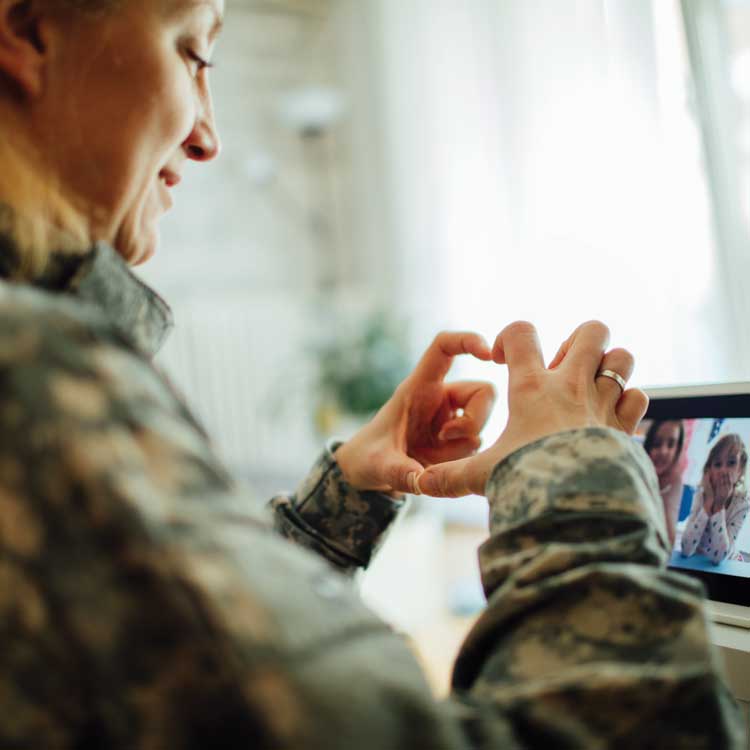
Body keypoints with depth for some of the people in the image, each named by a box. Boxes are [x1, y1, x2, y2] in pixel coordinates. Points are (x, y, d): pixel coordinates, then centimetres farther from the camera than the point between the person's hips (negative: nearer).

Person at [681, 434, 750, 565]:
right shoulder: (701, 495, -8)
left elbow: (718, 557, -19)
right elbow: (686, 550, -19)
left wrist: (719, 505, -22)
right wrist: (708, 502, -21)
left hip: (720, 569, -1)